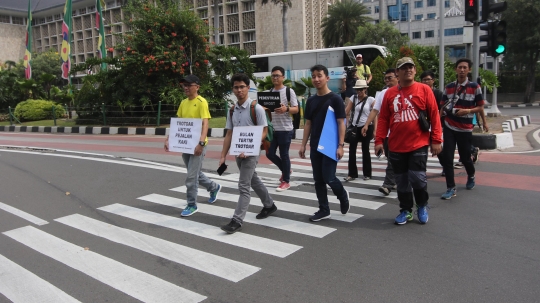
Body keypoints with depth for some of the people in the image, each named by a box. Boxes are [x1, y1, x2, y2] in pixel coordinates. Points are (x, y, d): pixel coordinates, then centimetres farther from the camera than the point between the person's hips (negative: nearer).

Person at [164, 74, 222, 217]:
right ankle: (214, 187, 42)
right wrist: (168, 138, 6)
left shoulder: (201, 102, -12)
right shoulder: (183, 103, 10)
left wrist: (201, 143, -31)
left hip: (197, 144, -8)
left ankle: (192, 205, 11)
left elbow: (205, 124, -20)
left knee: (191, 177, -5)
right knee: (195, 173, 19)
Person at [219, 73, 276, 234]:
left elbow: (264, 132, -13)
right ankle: (269, 205, 41)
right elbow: (229, 134, 8)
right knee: (253, 181, 21)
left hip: (251, 152, -7)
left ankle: (237, 220, -4)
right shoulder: (232, 110, 5)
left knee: (244, 186, -10)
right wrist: (223, 156, 3)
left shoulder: (256, 108, -13)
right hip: (238, 152, 7)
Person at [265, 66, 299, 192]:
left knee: (284, 155, 1)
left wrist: (286, 109, -27)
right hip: (272, 128, 6)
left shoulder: (289, 91, -6)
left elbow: (296, 109, -8)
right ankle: (286, 170, 32)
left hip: (285, 129, -6)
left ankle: (286, 181, 14)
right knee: (270, 153, 8)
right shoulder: (269, 92, 10)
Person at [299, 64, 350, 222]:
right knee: (318, 180, 8)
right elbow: (308, 123, 13)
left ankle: (343, 196, 23)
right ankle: (324, 210, 19)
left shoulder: (335, 99, -7)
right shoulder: (311, 100, 10)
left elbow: (341, 123, -9)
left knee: (329, 177, -7)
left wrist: (341, 145, -16)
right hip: (315, 146, 6)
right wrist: (303, 144, 8)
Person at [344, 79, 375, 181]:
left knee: (365, 150, 6)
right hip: (354, 127, 3)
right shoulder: (353, 98, 6)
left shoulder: (371, 100, -4)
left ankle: (367, 174, 18)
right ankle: (352, 174, 10)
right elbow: (346, 111, 0)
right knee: (352, 150, 1)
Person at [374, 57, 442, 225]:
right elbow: (383, 119, 5)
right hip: (396, 146, 3)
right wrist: (379, 140, -1)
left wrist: (436, 140, -5)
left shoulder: (424, 90, 0)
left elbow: (434, 116, -1)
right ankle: (406, 210, 26)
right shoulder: (390, 93, 5)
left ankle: (422, 206, 21)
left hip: (418, 144, -2)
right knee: (402, 181, 9)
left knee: (417, 177, -6)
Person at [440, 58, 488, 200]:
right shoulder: (449, 87, 5)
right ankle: (451, 188, 2)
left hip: (465, 129, -2)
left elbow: (481, 107, -1)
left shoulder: (475, 87, -4)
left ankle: (471, 177, 43)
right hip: (449, 127, 2)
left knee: (465, 157, 11)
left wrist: (467, 111, -18)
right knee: (447, 157, -6)